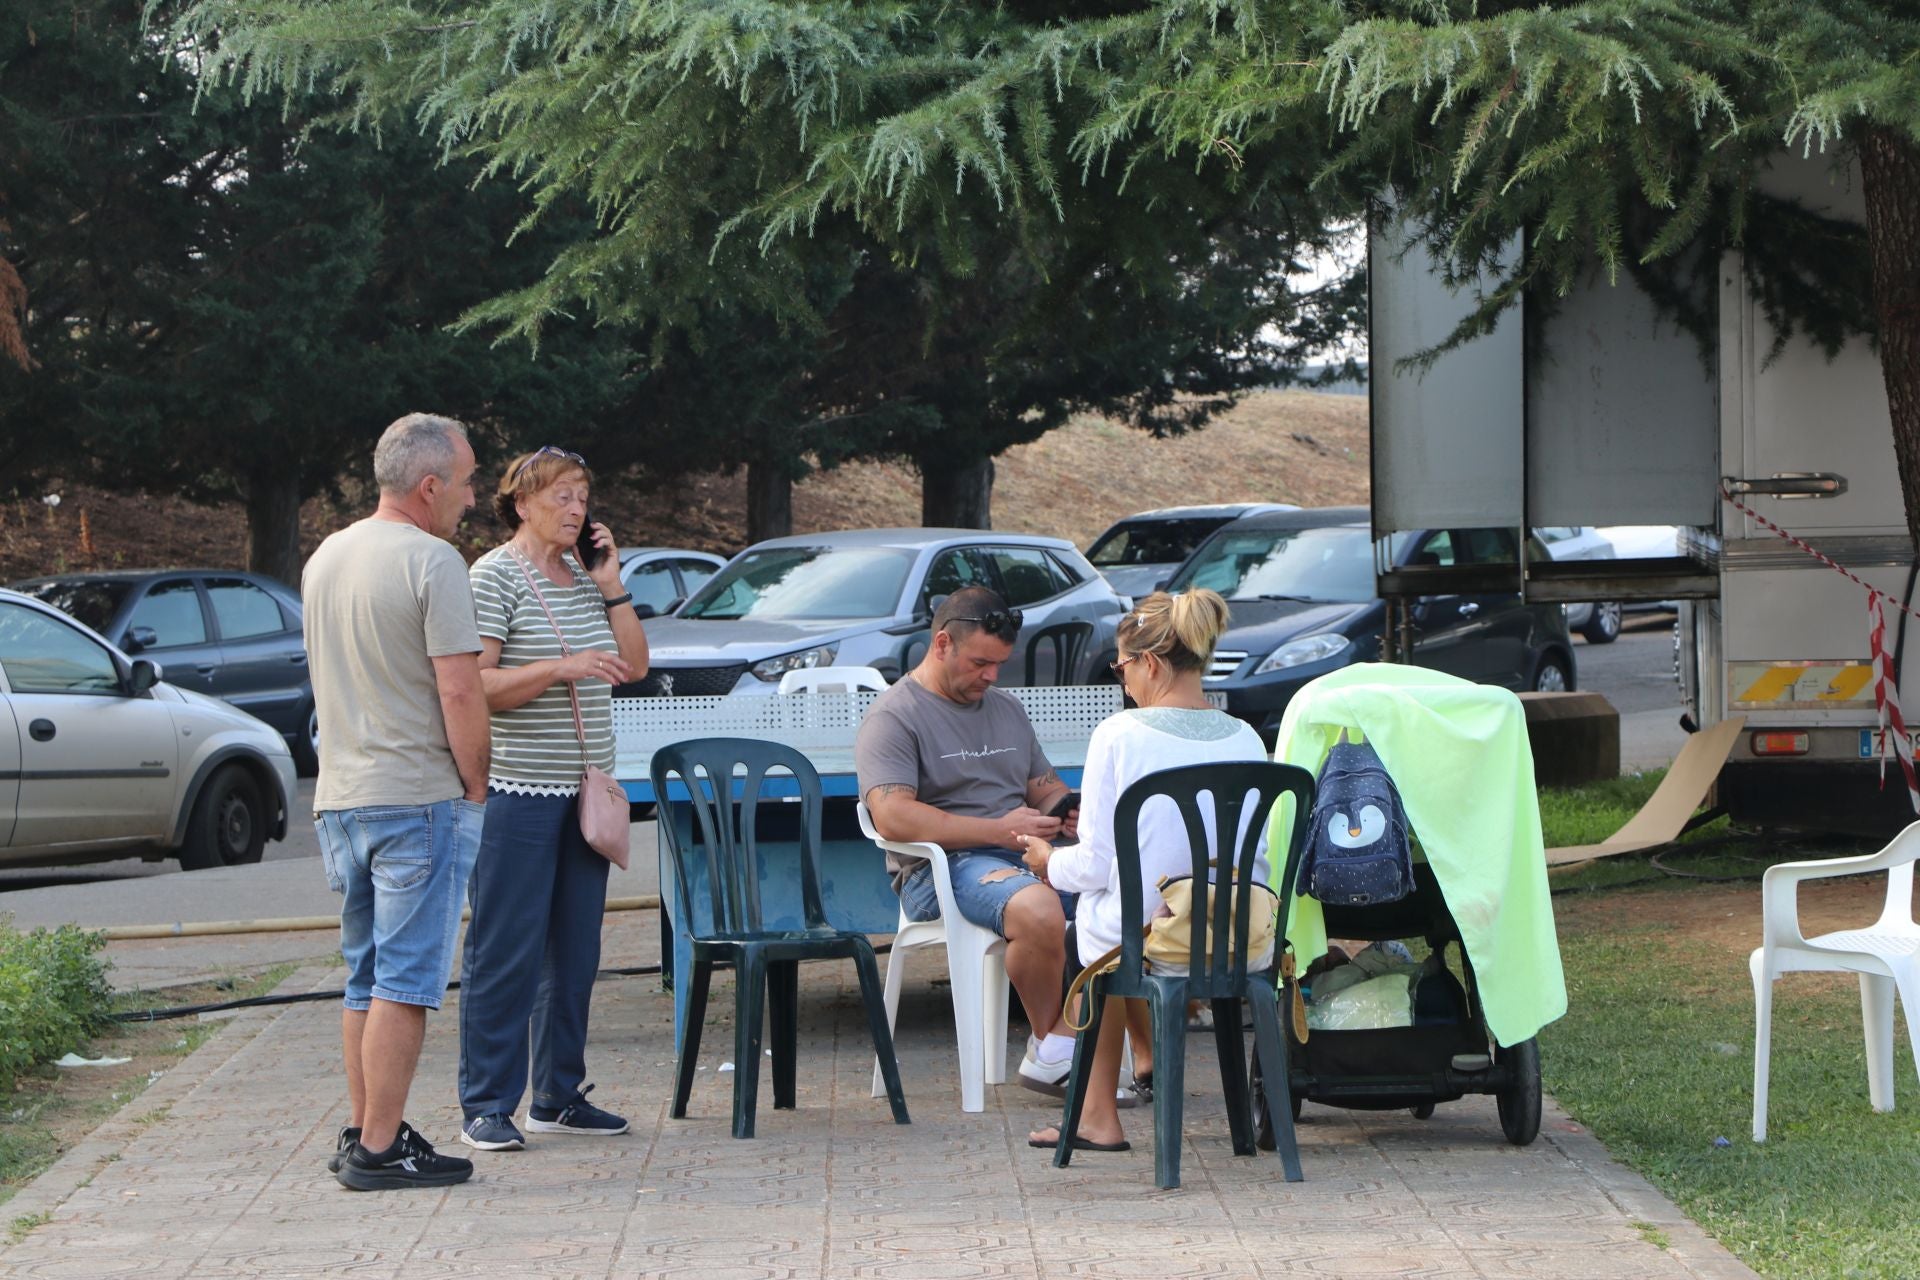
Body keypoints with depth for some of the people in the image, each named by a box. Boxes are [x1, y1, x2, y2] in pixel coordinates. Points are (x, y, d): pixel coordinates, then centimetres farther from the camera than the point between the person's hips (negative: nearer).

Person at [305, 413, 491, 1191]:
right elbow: (459, 691, -17)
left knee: (366, 978, 15)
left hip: (340, 797, 8)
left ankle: (362, 1133, 18)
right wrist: (476, 782, -5)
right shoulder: (431, 561, -13)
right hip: (419, 795, -8)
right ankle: (380, 1149, -6)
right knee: (404, 981, -5)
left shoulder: (325, 559, 12)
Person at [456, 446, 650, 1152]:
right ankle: (486, 1107, -2)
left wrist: (611, 586, 4)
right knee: (505, 953, -6)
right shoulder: (495, 575, -7)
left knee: (575, 950, 9)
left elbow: (633, 667, 14)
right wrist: (559, 669, -23)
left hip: (584, 788, 7)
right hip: (518, 790, -7)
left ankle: (558, 1096, 17)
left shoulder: (584, 575, 14)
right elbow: (474, 685, -14)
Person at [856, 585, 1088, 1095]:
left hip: (1027, 856, 7)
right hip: (941, 866, -7)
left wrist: (1068, 812, 3)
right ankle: (1050, 1048, -18)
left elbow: (1046, 787, 31)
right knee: (1038, 909, -39)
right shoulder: (894, 717, -2)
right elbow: (893, 817, -16)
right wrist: (998, 830, -20)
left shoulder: (1007, 709, 23)